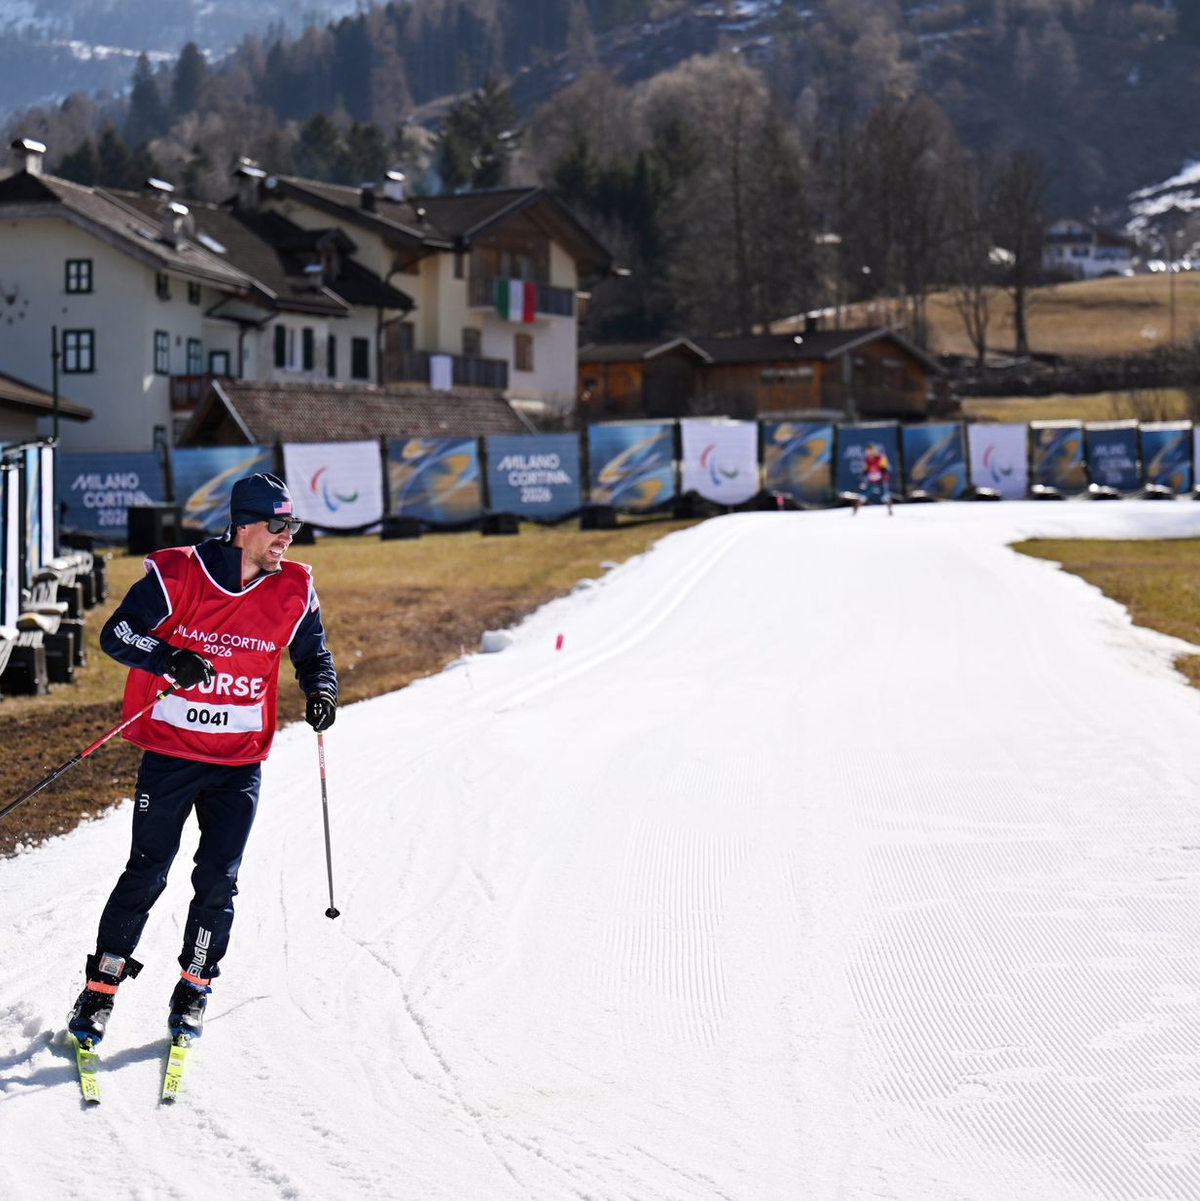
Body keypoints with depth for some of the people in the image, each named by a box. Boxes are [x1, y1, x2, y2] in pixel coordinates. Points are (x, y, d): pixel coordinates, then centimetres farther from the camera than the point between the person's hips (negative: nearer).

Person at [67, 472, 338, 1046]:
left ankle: (193, 989, 17)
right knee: (146, 874, -1)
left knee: (217, 881, -1)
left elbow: (311, 653, 15)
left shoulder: (294, 590, 1)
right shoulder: (177, 574, -10)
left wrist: (321, 690, -6)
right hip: (170, 751, -2)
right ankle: (100, 989, 11)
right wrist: (171, 659, -28)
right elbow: (116, 633, -11)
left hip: (240, 763, 2)